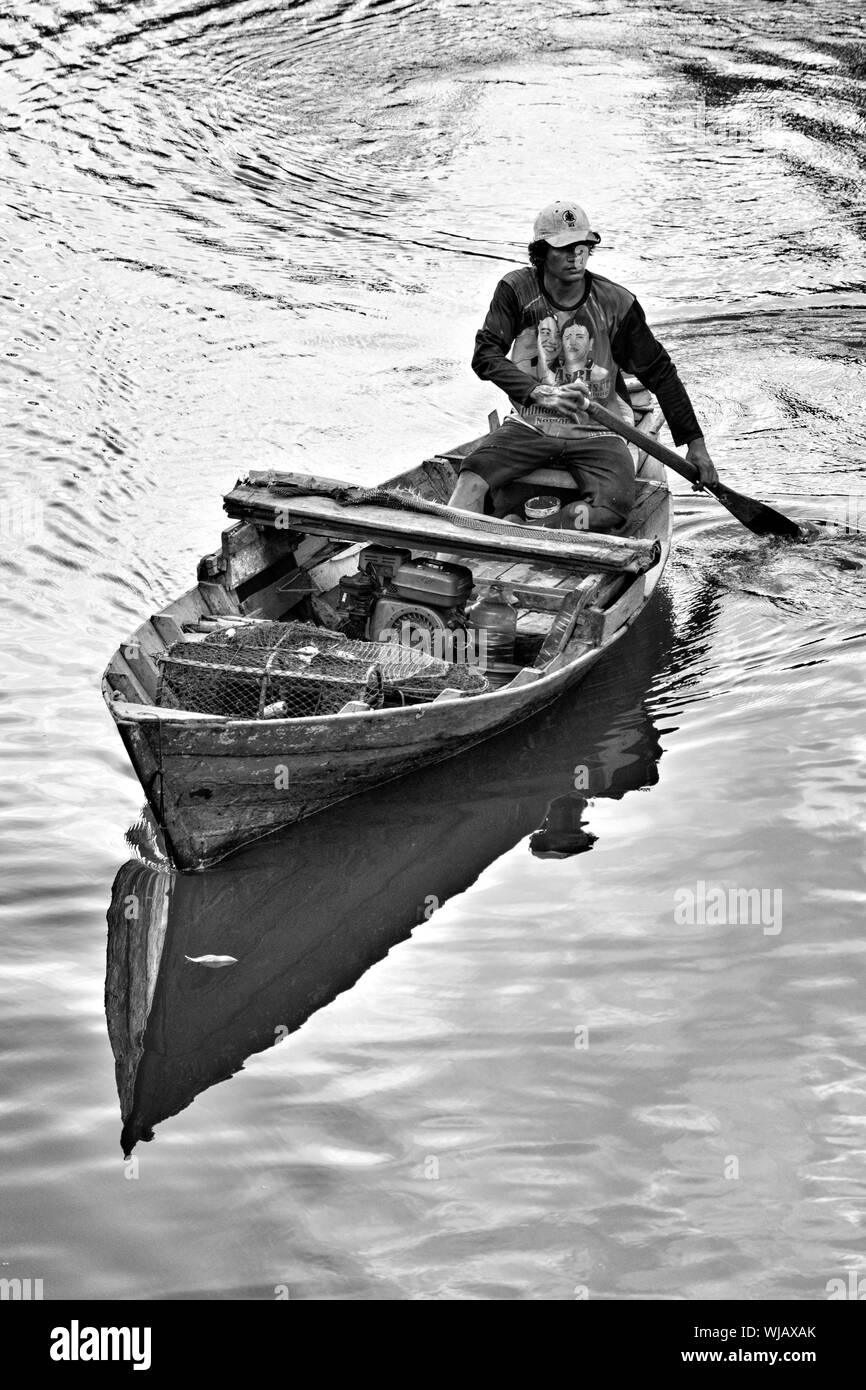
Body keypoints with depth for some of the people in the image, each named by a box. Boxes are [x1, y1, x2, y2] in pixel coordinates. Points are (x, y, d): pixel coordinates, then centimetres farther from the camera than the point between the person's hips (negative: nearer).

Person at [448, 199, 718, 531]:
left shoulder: (617, 304, -5)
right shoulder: (517, 289, -4)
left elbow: (660, 373, 3)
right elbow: (485, 355, -11)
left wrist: (695, 443, 2)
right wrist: (540, 393, -29)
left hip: (597, 435, 0)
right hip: (531, 426, 0)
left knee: (613, 509, -31)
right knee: (473, 479, -28)